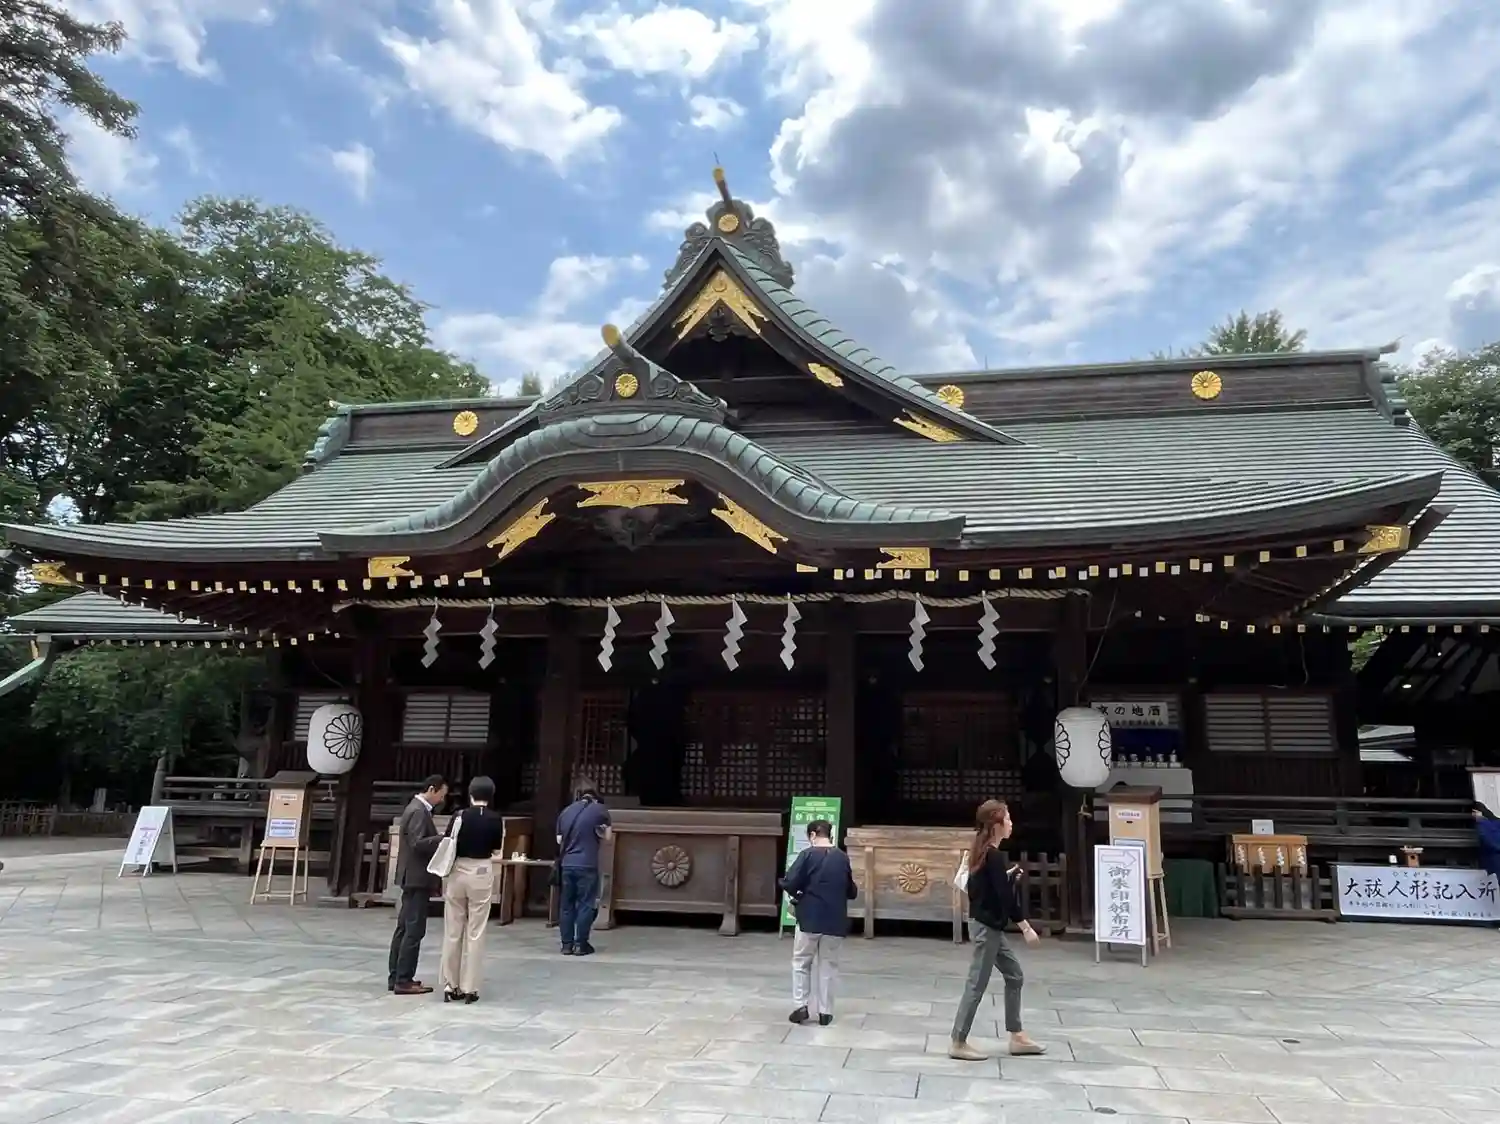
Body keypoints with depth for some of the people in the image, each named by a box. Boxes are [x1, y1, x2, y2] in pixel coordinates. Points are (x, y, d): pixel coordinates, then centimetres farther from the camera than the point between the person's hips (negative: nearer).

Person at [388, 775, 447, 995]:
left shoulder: (418, 808, 16)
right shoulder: (418, 811, -16)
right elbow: (418, 843, -25)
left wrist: (441, 837, 9)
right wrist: (444, 838, -24)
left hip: (414, 876, 11)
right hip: (417, 877, -11)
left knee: (404, 928, 13)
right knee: (414, 930, -7)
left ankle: (396, 977, 18)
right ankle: (404, 981, -3)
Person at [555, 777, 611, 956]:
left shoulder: (566, 811, 10)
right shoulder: (600, 810, -2)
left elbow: (559, 840, 15)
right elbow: (606, 836, 4)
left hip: (566, 864, 4)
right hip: (587, 865, -4)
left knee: (566, 904, 10)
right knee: (586, 904, 3)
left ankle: (567, 944, 13)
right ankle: (580, 944, 4)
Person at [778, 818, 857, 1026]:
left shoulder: (808, 855, -9)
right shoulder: (843, 858, 2)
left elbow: (790, 884, -14)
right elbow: (851, 892, 9)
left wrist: (797, 895, 6)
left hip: (809, 918, -3)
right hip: (835, 922, 3)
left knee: (801, 963, 15)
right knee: (828, 966, 14)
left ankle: (801, 1006, 10)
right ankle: (825, 1012, 15)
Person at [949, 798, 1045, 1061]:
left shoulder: (982, 852, 9)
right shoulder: (995, 856, -19)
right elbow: (1005, 897, -23)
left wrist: (1007, 876, 11)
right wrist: (1026, 927, -19)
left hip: (987, 925, 10)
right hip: (987, 927, -10)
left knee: (1015, 976, 16)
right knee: (977, 984, -2)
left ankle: (1017, 1037, 23)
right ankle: (958, 1043, 6)